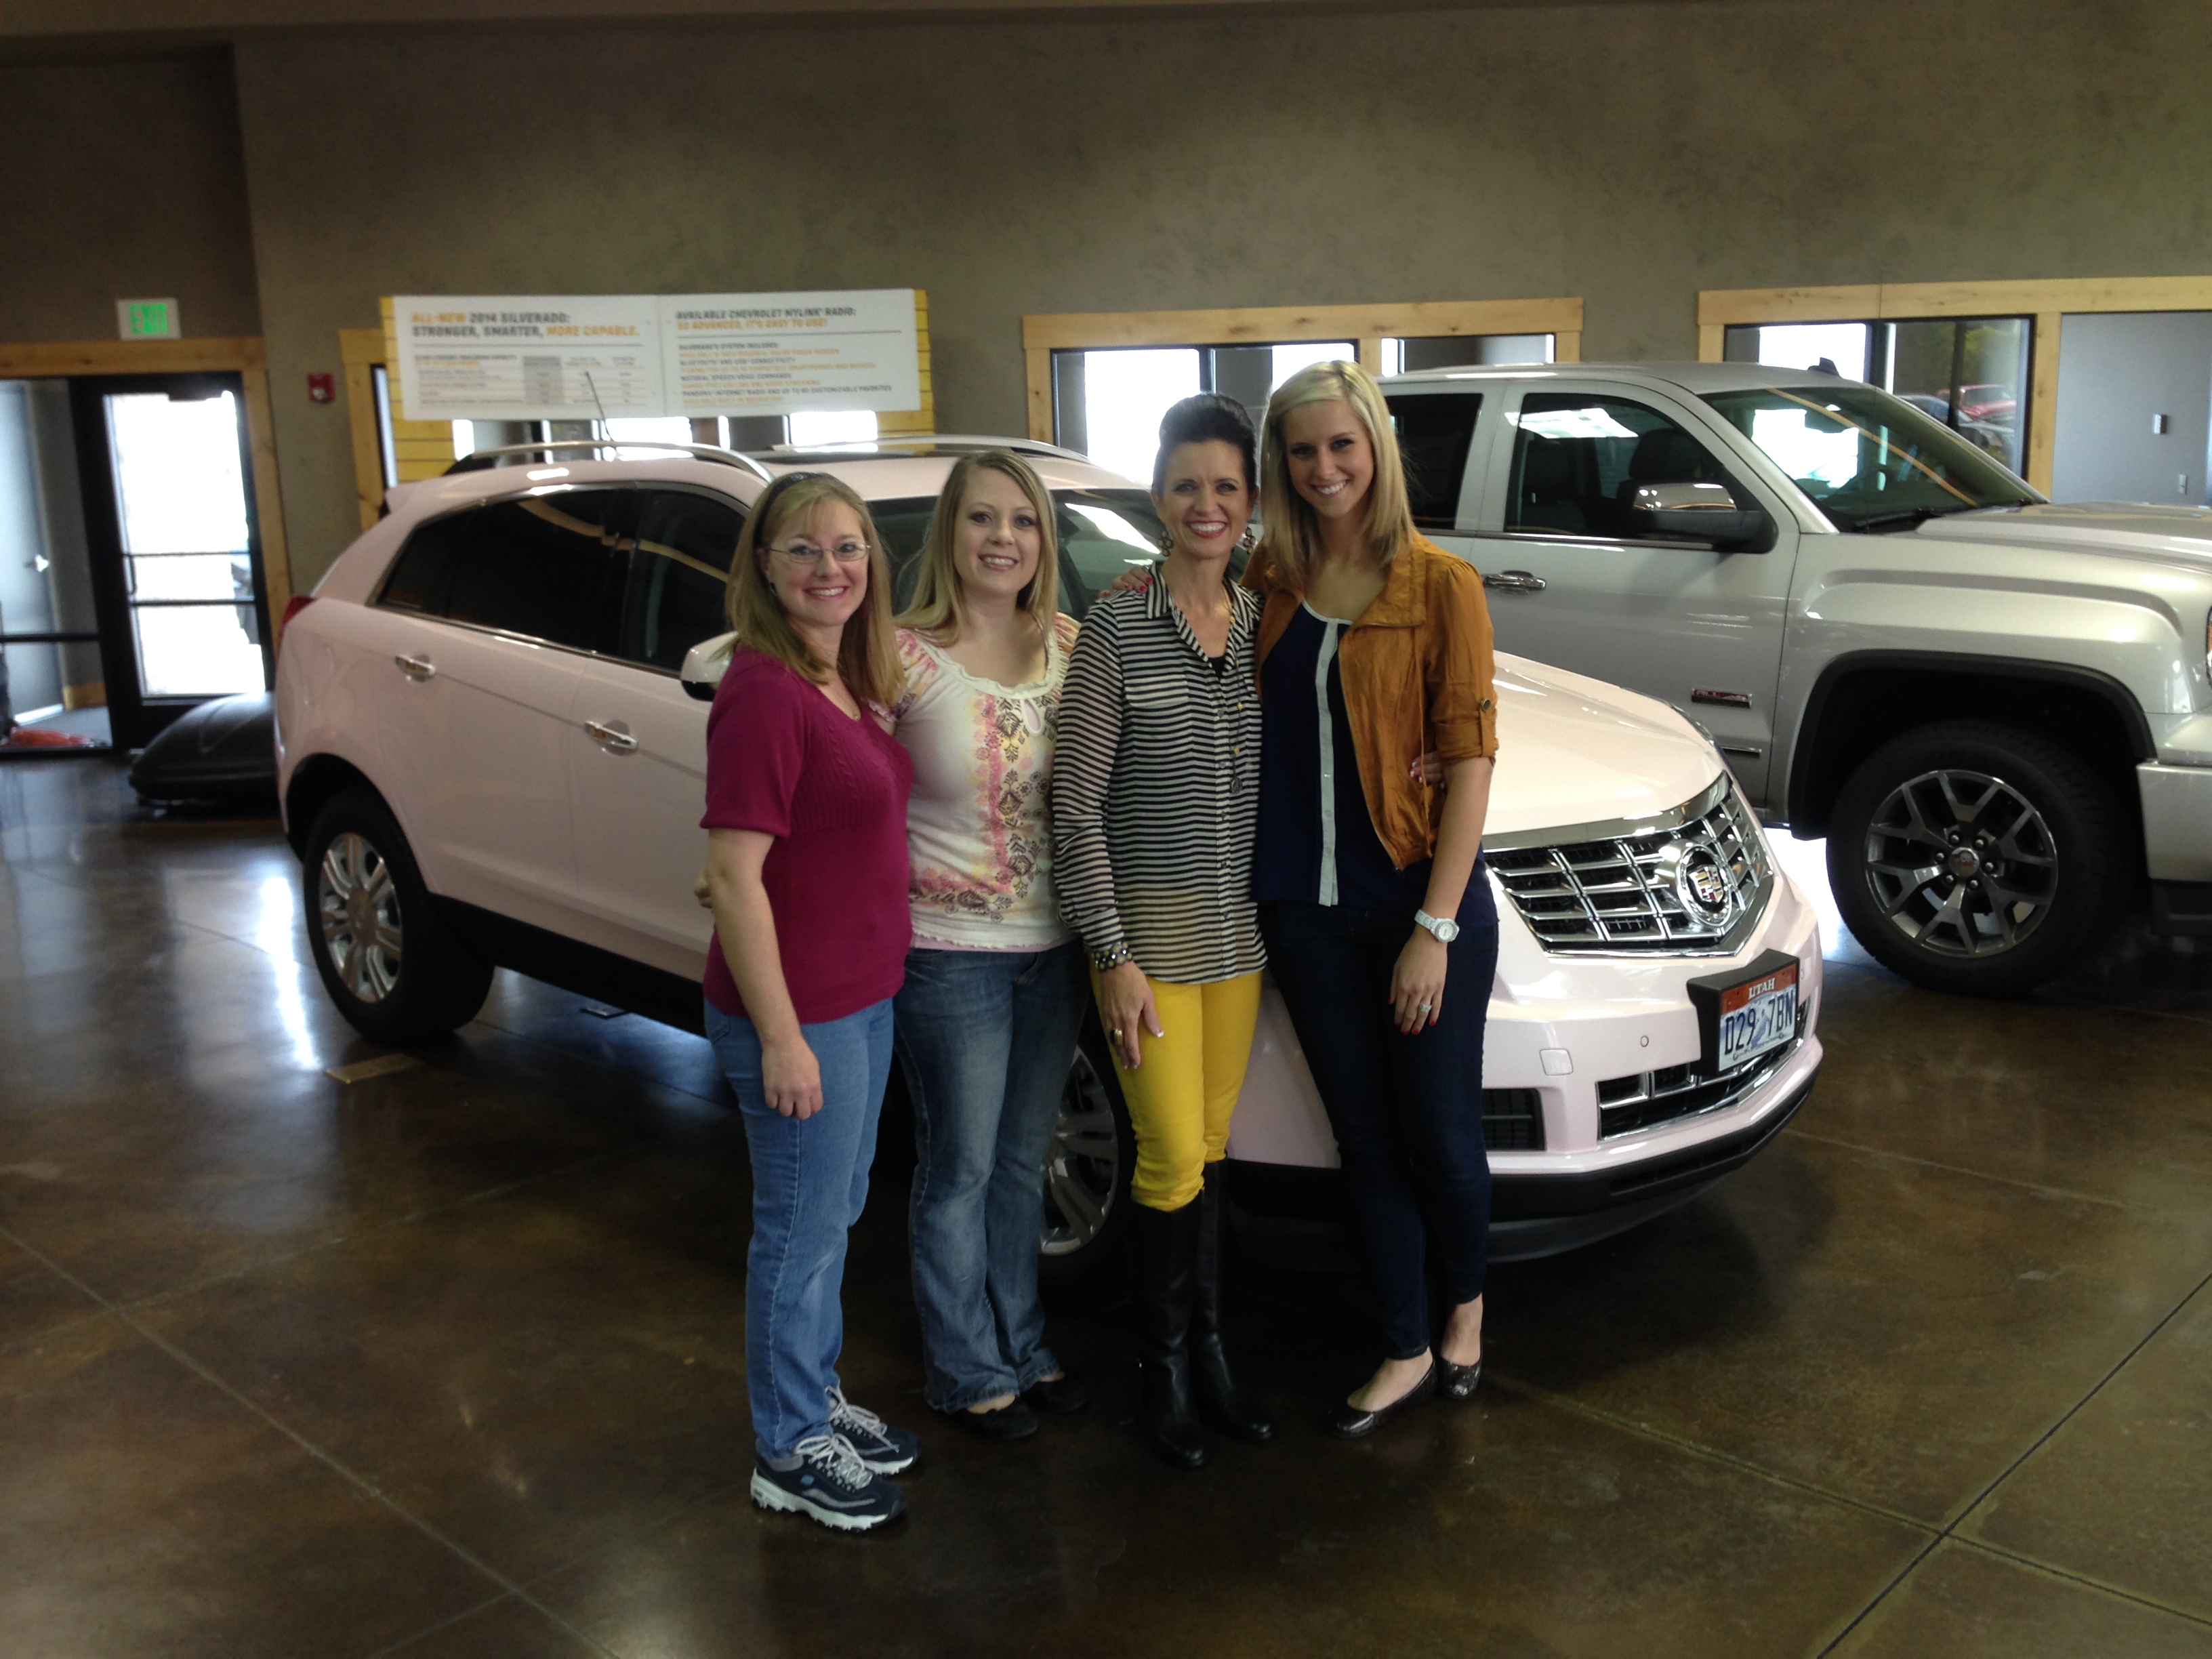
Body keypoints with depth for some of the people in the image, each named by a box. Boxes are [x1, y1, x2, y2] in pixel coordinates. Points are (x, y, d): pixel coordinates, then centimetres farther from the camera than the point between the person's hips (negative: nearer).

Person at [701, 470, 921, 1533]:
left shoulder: (843, 680, 8)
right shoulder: (764, 691, -21)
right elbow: (734, 876, -23)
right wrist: (780, 1035, -22)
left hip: (863, 998, 9)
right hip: (799, 1011, -9)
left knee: (836, 1213, 21)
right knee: (802, 1229, 6)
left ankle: (819, 1400, 39)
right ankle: (789, 1453, 24)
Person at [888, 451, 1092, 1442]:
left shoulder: (1071, 648, 1)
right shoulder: (907, 657, -13)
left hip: (1053, 947, 5)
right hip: (949, 951, -5)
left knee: (1023, 1161, 19)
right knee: (960, 1170, 9)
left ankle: (1021, 1349, 37)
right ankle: (967, 1372, 28)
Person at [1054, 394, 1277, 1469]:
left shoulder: (1266, 624, 4)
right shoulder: (1117, 629, -12)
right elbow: (1076, 807, -12)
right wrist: (1114, 955, -15)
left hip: (1241, 927, 5)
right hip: (1149, 926, -5)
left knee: (1210, 1145, 15)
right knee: (1171, 1156, 1)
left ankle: (1209, 1348, 31)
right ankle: (1165, 1366, 22)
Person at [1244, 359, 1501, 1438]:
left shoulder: (1440, 584, -7)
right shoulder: (1268, 581, 4)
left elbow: (1470, 761, -9)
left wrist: (1435, 927, -14)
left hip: (1421, 901, -3)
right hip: (1306, 907, 3)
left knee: (1440, 1137, 8)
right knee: (1366, 1142, 13)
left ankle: (1466, 1311, 37)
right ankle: (1407, 1353, 30)